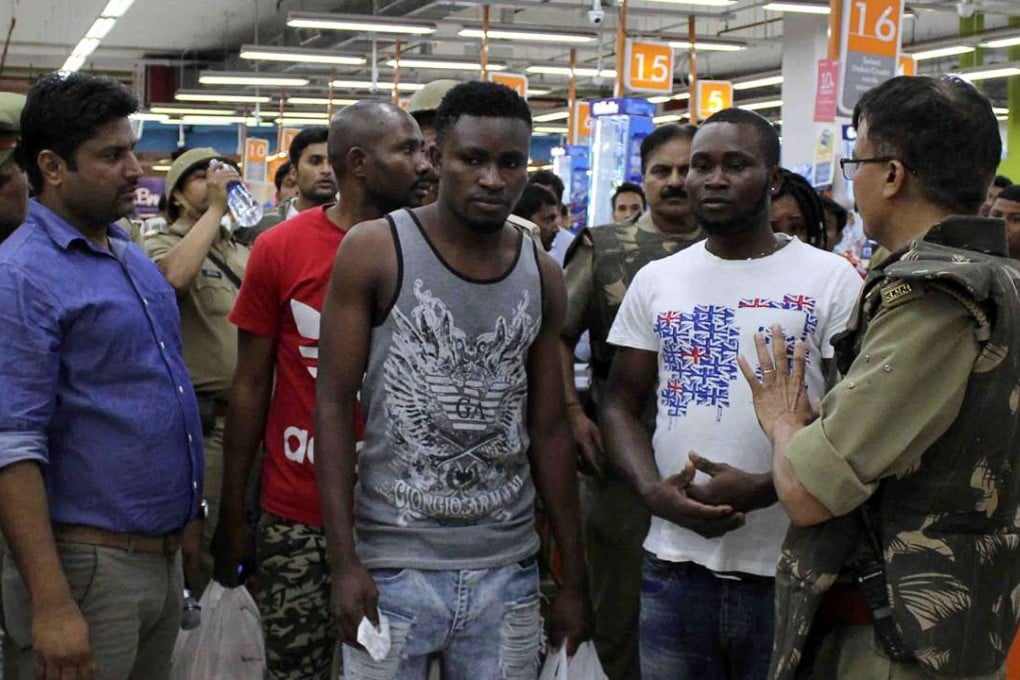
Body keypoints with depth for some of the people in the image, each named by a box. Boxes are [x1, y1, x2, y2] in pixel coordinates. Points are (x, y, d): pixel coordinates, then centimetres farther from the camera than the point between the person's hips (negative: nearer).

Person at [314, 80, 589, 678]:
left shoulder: (543, 277, 5)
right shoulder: (375, 250, -6)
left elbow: (549, 430, 10)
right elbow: (334, 405, -6)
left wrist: (574, 577, 10)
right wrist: (344, 561, -12)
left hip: (509, 569, 3)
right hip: (393, 565, -3)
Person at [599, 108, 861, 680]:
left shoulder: (834, 281, -2)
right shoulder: (656, 280, 8)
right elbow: (621, 404, 9)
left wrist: (762, 488, -18)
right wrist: (653, 489, -10)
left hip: (793, 570, -2)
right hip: (674, 566, 3)